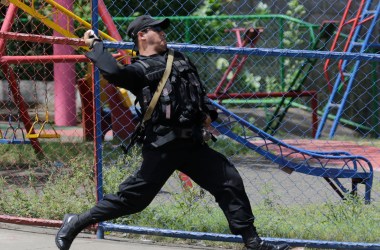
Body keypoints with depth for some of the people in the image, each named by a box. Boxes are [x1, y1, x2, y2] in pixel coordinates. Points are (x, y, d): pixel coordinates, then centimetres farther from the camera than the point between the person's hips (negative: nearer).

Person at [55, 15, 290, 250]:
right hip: (163, 146, -7)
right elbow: (114, 73, -24)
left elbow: (200, 90, 30)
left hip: (193, 143, 7)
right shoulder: (139, 69, -3)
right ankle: (76, 223, 7)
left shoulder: (180, 60, 20)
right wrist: (95, 45, -12)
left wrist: (208, 112, 12)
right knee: (132, 197, -7)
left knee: (230, 181, 4)